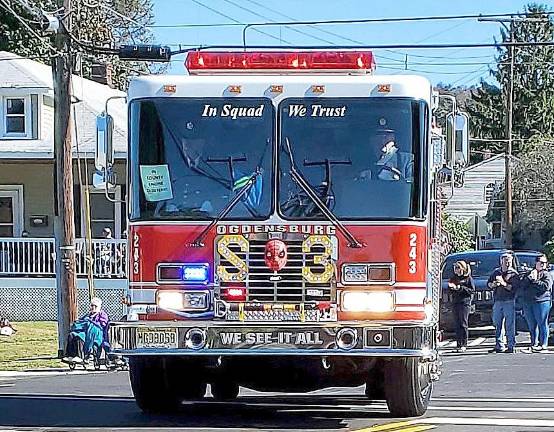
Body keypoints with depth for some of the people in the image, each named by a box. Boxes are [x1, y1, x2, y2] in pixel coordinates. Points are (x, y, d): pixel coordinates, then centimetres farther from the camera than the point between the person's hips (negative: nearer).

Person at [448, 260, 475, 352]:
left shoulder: (468, 278, 1)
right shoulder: (453, 278, 17)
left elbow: (472, 290, -6)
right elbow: (450, 291, 19)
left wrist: (461, 288, -14)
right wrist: (451, 287, -3)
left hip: (465, 302, -6)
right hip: (455, 302, 6)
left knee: (463, 324, -7)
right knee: (457, 324, 4)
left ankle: (463, 345, -7)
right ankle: (458, 344, 5)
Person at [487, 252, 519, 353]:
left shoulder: (514, 273, 0)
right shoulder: (496, 272, 15)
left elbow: (514, 288, -11)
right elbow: (488, 284, 17)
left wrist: (504, 283, -20)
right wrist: (493, 284, -4)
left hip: (509, 301, -5)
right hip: (497, 301, 5)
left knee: (509, 325, -7)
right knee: (497, 324, 6)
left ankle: (511, 346, -5)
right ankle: (499, 346, 13)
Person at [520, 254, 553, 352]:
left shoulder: (547, 274, 5)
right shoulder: (529, 273, 19)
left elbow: (546, 286, -11)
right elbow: (522, 284, 6)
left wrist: (535, 281, -8)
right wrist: (530, 278, -8)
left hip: (541, 301, -5)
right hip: (527, 302, 5)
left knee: (542, 324, -6)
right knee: (531, 325, 8)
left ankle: (543, 344, -4)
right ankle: (534, 343, 14)